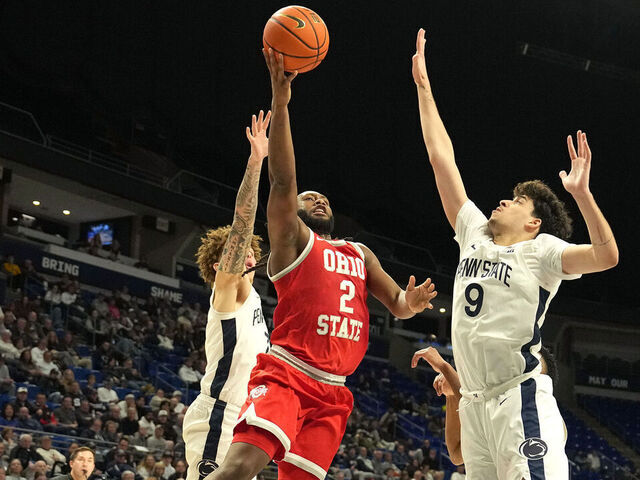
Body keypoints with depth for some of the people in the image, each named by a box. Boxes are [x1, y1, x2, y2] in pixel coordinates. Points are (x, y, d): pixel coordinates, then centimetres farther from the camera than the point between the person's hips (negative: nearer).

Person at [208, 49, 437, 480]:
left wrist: (408, 304, -8)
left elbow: (396, 303, 19)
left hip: (333, 394, 6)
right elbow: (284, 182, -7)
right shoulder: (293, 241, 7)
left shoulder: (360, 256, 25)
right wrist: (280, 103, -18)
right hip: (285, 375, -6)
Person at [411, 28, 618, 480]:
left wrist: (581, 192, -26)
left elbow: (606, 256, -16)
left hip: (521, 397, -7)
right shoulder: (476, 235, 17)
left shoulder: (540, 251, 1)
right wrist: (423, 85, 22)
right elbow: (442, 158, 20)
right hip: (474, 403, 7)